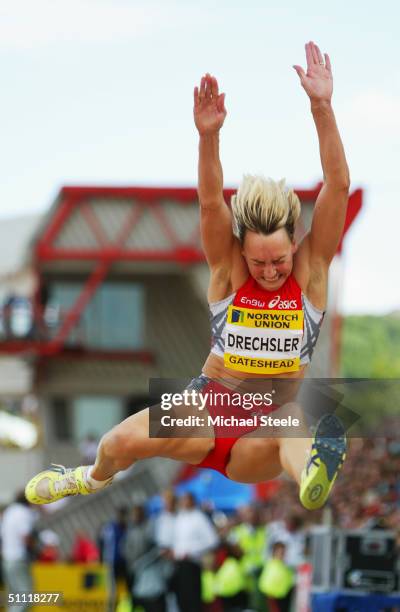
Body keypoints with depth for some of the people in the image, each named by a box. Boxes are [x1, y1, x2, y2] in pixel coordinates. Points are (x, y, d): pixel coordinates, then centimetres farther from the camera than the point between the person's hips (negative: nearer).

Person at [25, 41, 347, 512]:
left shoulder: (311, 270, -3)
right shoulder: (227, 269, -2)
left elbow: (338, 186, -13)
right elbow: (210, 203, -20)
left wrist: (322, 108, -25)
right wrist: (208, 136, -38)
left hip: (258, 446, -1)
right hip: (209, 404, 2)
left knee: (290, 419, -38)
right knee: (123, 442, -23)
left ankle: (311, 472, -75)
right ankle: (93, 479, 15)